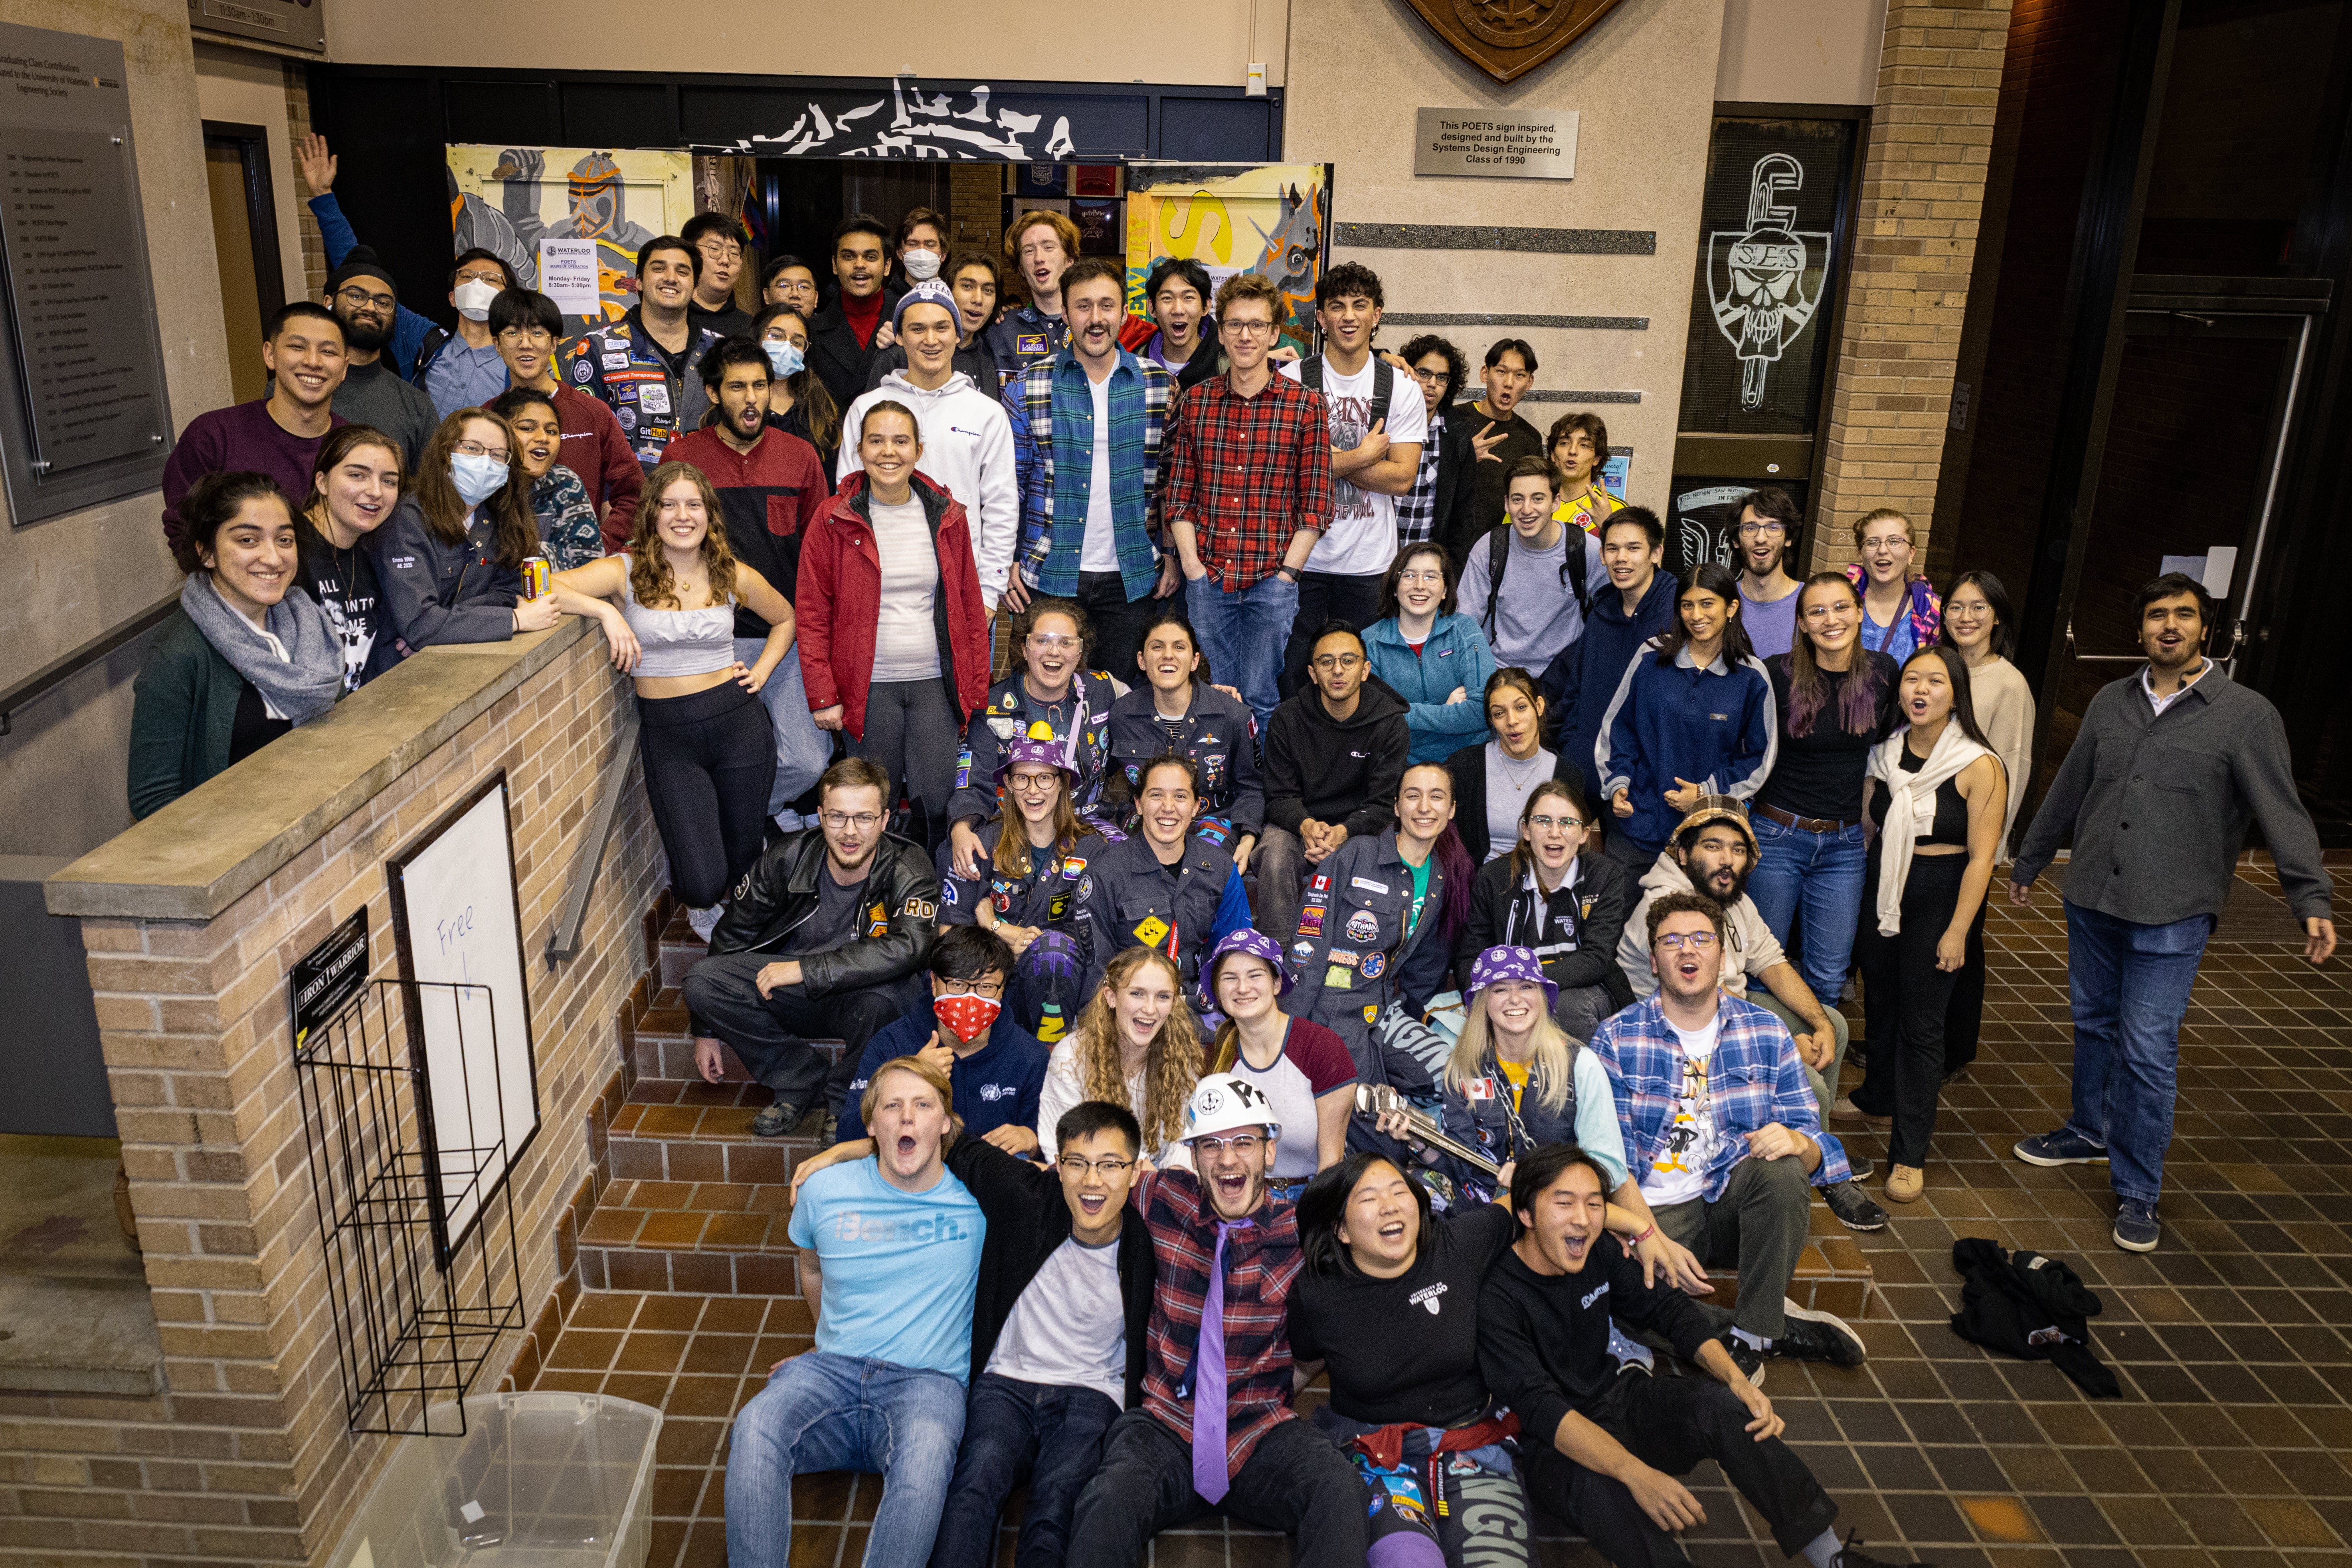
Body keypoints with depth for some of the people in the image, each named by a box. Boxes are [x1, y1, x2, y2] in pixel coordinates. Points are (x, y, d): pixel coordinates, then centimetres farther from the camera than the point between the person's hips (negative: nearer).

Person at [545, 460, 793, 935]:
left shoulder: (734, 577, 3)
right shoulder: (626, 572, -5)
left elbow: (785, 619, 21)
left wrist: (762, 670, 8)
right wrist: (604, 610, -24)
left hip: (737, 723, 2)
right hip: (668, 735, -2)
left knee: (743, 862, 12)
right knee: (703, 883, -9)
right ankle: (701, 905, 31)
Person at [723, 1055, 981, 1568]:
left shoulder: (977, 1196, 2)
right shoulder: (825, 1191, 8)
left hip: (926, 1380, -2)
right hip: (832, 1370, 2)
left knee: (926, 1457, -39)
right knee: (753, 1430, -32)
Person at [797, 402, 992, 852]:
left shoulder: (947, 516, 6)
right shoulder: (834, 521, -1)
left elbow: (969, 605, 11)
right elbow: (812, 615, 0)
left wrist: (977, 685, 6)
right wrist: (823, 695, -5)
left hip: (935, 681, 1)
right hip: (868, 686, -1)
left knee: (937, 799, -1)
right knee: (875, 804, 4)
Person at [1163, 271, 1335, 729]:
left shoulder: (1304, 404, -1)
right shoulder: (1195, 401, 7)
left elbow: (1316, 503, -1)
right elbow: (1178, 493, 8)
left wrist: (1286, 572, -8)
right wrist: (1192, 566, -2)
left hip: (1273, 580, -2)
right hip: (1207, 578, 2)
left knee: (1260, 699, 2)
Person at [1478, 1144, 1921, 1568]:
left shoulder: (1599, 1253, -3)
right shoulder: (1495, 1299, -23)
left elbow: (1669, 1309, 5)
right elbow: (1540, 1407, -30)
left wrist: (1735, 1377, -13)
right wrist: (1635, 1473, -42)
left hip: (1620, 1398, 6)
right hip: (1553, 1442, -6)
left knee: (1722, 1407, -20)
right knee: (1606, 1497, -38)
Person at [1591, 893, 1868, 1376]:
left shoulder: (1766, 1032, 7)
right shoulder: (1615, 1038, 1)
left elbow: (1813, 1142, 4)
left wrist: (1798, 1143, -22)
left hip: (1738, 1203, 2)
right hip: (1658, 1213, -1)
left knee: (1781, 1171, -31)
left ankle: (1750, 1336, -16)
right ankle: (1778, 1326, -12)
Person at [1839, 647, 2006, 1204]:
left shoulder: (1979, 767, -14)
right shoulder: (1886, 755, 2)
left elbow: (1981, 858, -14)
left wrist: (1957, 931, -16)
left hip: (1939, 897, -5)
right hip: (1882, 889, 5)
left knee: (1921, 1024, -1)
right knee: (1879, 1003, 19)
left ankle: (1909, 1154, 7)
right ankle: (1878, 1100, 42)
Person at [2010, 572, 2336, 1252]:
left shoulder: (2247, 715, -6)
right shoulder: (2111, 702, 8)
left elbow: (2283, 812, -10)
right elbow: (2068, 789, 17)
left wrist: (2312, 899, -20)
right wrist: (2029, 861, 22)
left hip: (2171, 915, -5)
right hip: (2092, 898, 5)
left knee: (2148, 1051, -4)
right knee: (2094, 1025, 17)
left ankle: (2137, 1191, 8)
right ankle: (2089, 1133, 38)